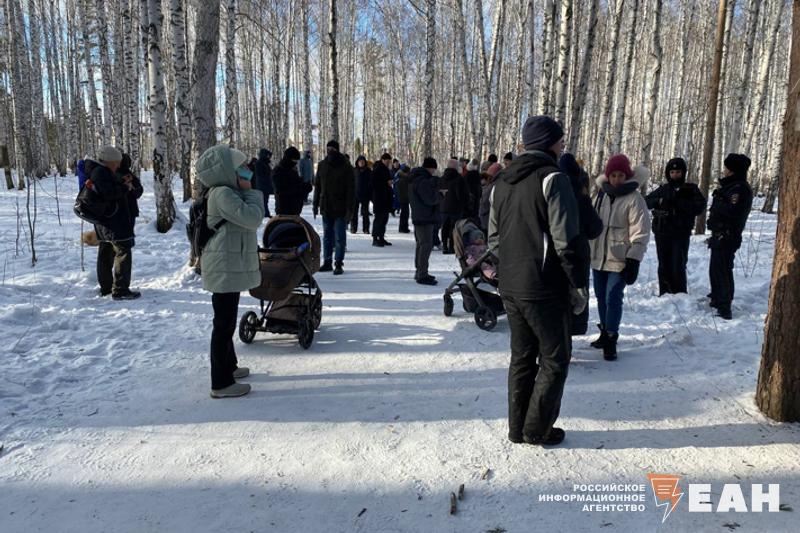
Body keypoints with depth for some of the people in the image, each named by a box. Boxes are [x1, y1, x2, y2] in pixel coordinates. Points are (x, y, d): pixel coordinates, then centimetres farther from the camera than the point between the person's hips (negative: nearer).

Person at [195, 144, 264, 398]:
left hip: (230, 268, 11)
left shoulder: (227, 192, 13)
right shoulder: (223, 194, -19)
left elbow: (248, 221, 15)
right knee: (224, 324, -4)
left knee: (226, 321, 22)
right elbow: (252, 218, -24)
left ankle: (228, 366, 38)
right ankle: (221, 383, 4)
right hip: (226, 269, -11)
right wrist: (251, 192, -13)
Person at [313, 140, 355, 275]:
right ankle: (327, 262, 19)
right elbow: (317, 186, 12)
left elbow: (351, 189, -9)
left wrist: (350, 209, -15)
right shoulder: (322, 165, 8)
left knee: (339, 238, -1)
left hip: (340, 209, -5)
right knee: (327, 237, 11)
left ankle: (339, 264, 6)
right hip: (326, 208, 5)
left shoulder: (346, 167, -6)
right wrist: (316, 205, 8)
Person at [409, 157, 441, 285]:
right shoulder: (423, 181, -20)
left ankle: (419, 272, 28)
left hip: (419, 217, 11)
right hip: (425, 218, -11)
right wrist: (440, 195, -4)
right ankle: (422, 275, -7)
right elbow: (431, 199, -22)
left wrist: (436, 193, 6)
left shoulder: (415, 179, 14)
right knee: (426, 245, -8)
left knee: (421, 244, 18)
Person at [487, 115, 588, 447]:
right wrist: (578, 284, -8)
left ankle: (517, 428, 23)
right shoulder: (552, 178, -11)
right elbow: (566, 240, -16)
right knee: (554, 359, 8)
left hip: (510, 288, 7)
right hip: (545, 289, -7)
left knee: (521, 357, 16)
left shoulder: (501, 182, 12)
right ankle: (537, 429, 12)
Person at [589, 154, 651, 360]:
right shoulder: (601, 194, 9)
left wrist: (633, 260, -17)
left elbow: (640, 232, -12)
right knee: (601, 298, 15)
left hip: (619, 260, -6)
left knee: (613, 299, -7)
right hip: (598, 256, 6)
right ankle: (605, 332, 32)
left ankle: (611, 339, 6)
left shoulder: (634, 198, -9)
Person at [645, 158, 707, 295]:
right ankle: (664, 294, 16)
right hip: (662, 233, 3)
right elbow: (646, 202, 8)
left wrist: (679, 202, -20)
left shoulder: (691, 189, 2)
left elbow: (699, 207, -9)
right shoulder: (663, 188, 10)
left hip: (681, 234, -3)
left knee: (678, 266, -8)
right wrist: (659, 201, -11)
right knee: (664, 265, 8)